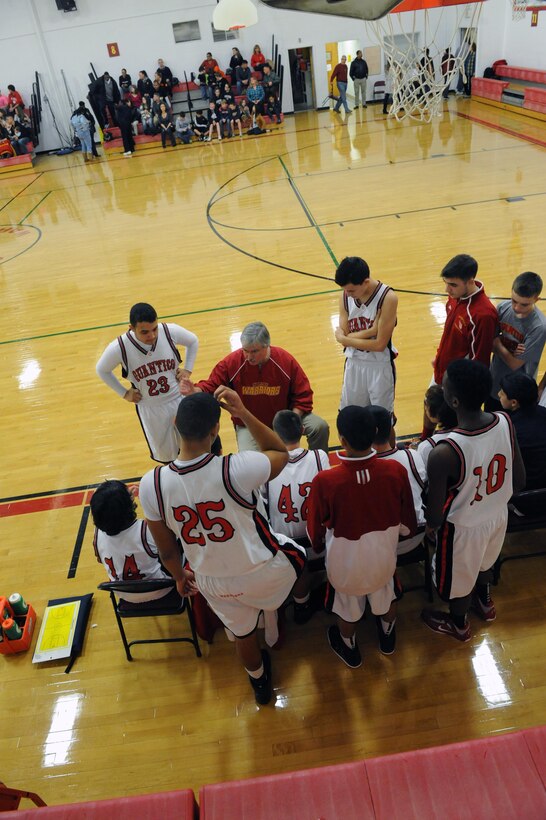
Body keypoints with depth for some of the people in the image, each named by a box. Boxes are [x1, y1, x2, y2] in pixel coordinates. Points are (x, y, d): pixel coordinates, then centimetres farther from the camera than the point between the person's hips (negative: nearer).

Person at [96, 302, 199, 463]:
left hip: (180, 398, 1)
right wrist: (124, 393, -1)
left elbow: (193, 341, 3)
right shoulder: (119, 348, -23)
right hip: (150, 409, 0)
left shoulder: (170, 331, -21)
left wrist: (188, 369, -4)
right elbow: (102, 370, 0)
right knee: (166, 455, 16)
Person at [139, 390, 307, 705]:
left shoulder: (151, 485, -22)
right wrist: (243, 412, -13)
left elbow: (166, 550, -6)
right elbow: (281, 453, -10)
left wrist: (179, 576, 14)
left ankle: (260, 682, 62)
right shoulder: (237, 469, -34)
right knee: (297, 555, 31)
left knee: (243, 632, 33)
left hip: (213, 582, 4)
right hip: (262, 572, -3)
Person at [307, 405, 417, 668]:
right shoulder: (396, 471, -26)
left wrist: (318, 546, 9)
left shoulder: (325, 481, -34)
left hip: (345, 560, -2)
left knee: (347, 608, 29)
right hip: (384, 555, 2)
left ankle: (350, 650, 57)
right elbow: (407, 523, -8)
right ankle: (387, 637, 62)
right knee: (385, 595, 34)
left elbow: (315, 531, -15)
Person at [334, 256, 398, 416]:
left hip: (379, 366, -4)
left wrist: (343, 338, -14)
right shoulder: (345, 297, -8)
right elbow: (344, 339, -10)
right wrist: (371, 330, -25)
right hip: (353, 363, 4)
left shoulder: (387, 298, -21)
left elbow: (380, 344, -22)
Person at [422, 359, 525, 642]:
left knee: (457, 578, 27)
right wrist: (494, 499, 13)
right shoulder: (505, 422, -21)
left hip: (464, 528, -5)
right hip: (499, 516, 5)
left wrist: (431, 528, -2)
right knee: (485, 562, 36)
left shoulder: (445, 452, -40)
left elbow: (435, 514, -26)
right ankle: (484, 602, 67)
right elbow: (519, 481, -6)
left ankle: (458, 625, 57)